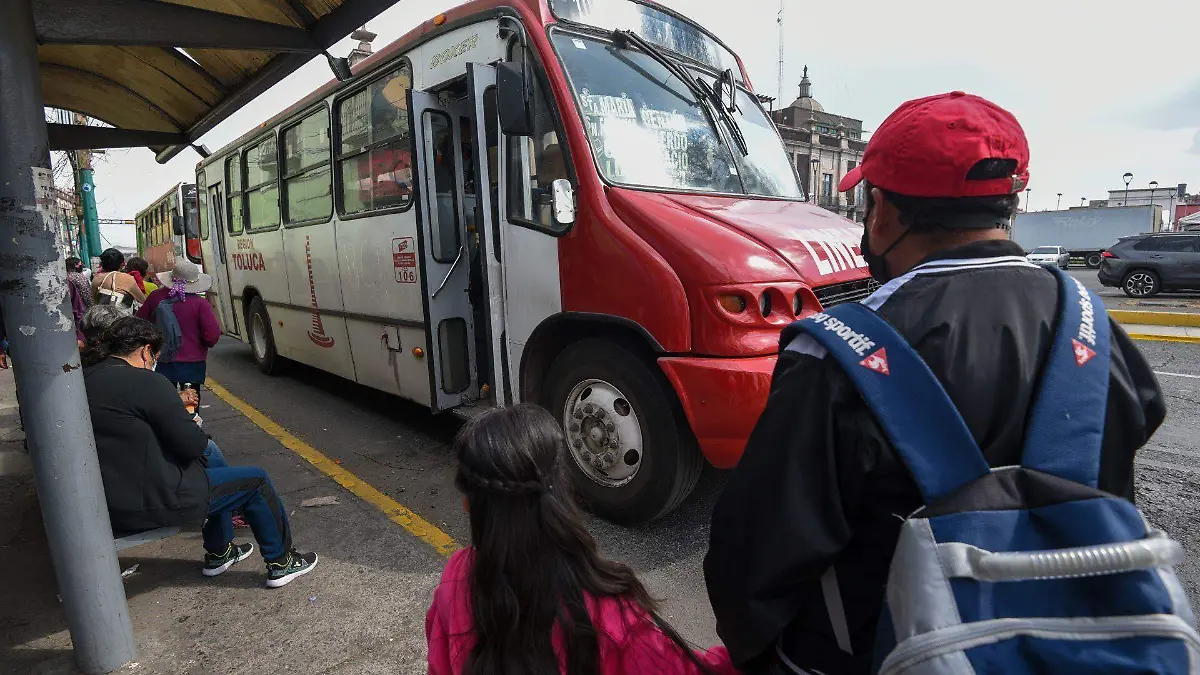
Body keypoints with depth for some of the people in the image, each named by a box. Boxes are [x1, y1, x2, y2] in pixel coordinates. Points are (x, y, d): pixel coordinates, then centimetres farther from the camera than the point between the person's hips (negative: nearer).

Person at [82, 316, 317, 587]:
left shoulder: (84, 378, 5)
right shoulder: (144, 382, -21)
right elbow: (192, 444, -19)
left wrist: (175, 406, 13)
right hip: (147, 505, -10)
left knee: (211, 454, 27)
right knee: (256, 480, 2)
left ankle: (218, 554, 35)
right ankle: (280, 563, 18)